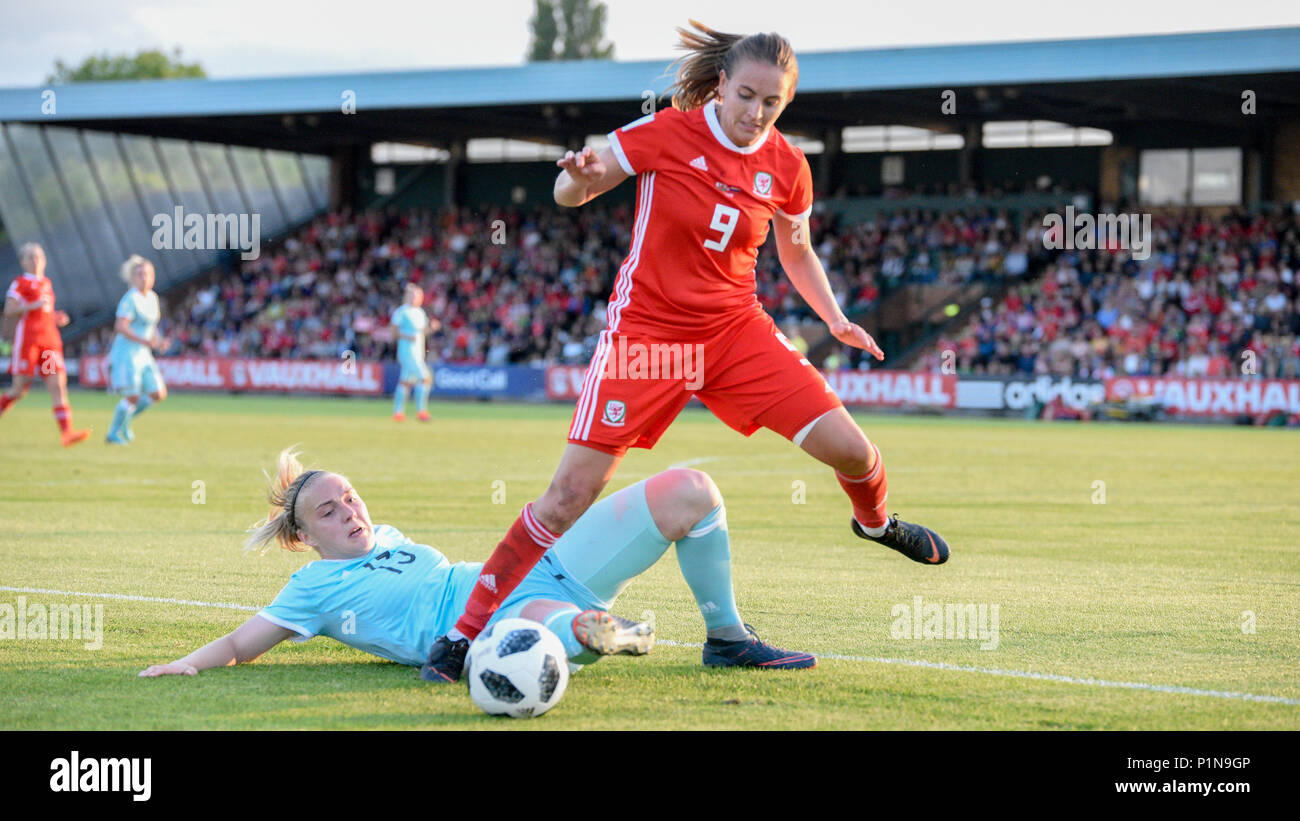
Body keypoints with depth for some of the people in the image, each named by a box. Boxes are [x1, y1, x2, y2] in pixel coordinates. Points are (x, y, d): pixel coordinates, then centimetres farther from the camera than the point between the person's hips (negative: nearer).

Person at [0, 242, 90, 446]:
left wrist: (56, 318, 14)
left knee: (58, 385, -8)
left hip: (50, 340, 6)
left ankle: (67, 431, -17)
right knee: (19, 389, -3)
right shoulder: (19, 284, -1)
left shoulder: (46, 283, 19)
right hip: (27, 340, -6)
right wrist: (33, 306, -20)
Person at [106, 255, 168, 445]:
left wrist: (158, 341, 8)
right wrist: (146, 341, -27)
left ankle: (126, 420, 19)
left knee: (158, 394, 1)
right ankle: (113, 433, 8)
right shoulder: (131, 299, -13)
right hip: (127, 353, -8)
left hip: (142, 354, 8)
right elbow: (121, 327, -22)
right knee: (132, 397, -9)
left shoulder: (152, 297, 12)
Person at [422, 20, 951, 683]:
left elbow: (796, 252, 17)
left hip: (736, 331, 4)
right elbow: (569, 193, -4)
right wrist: (581, 175, -28)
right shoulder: (667, 133, -11)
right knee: (571, 493, -12)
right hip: (645, 331, -3)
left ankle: (875, 522, 33)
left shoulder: (787, 168, 0)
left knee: (848, 448, -5)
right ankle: (466, 629, -3)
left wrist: (834, 318, 3)